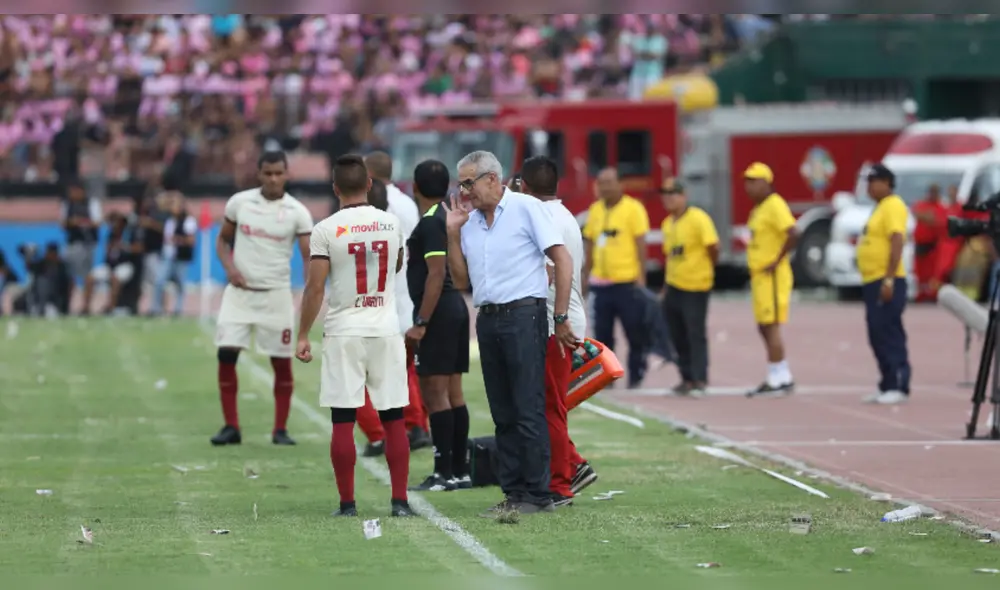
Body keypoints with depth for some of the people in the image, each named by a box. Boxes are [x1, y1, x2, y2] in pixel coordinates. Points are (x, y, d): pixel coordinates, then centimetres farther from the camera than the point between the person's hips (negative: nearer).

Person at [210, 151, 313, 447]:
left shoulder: (297, 212, -5)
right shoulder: (239, 202, 0)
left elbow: (309, 256, -10)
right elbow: (223, 239, 13)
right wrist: (229, 267, -8)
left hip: (276, 294, -1)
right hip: (240, 291, 1)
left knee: (282, 362, 1)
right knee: (226, 354, -7)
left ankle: (280, 429, 13)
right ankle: (231, 427, 3)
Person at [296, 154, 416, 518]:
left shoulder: (327, 230, -8)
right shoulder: (392, 224, 3)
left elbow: (315, 288, -10)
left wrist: (303, 335, -2)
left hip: (343, 333, -2)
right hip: (385, 330, 2)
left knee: (343, 422, 1)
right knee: (394, 420, 6)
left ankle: (347, 503, 2)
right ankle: (399, 501, 6)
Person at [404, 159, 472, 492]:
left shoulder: (430, 223, -14)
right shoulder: (450, 218, 14)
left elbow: (436, 273, -21)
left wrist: (420, 323, -22)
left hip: (437, 311, -10)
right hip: (455, 306, 10)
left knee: (435, 392, -8)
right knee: (452, 393, 11)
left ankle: (445, 473, -9)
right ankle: (460, 471, 14)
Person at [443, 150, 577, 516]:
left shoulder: (525, 208, -4)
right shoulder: (469, 221, 14)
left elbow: (563, 261, -6)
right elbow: (461, 281, 16)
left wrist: (561, 318, -8)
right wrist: (453, 233, 6)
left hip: (523, 313, -7)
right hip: (488, 319, 7)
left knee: (529, 411, -7)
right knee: (503, 414, 8)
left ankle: (537, 495, -4)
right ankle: (513, 492, 12)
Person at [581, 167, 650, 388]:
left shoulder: (633, 208, -4)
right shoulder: (595, 210, 11)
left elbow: (641, 244, -6)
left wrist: (641, 277, -12)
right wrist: (585, 276, 14)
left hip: (627, 281, -5)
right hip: (601, 282, 5)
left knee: (635, 333, 1)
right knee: (602, 334, 6)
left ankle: (636, 376, 9)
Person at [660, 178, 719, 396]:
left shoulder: (698, 219, -12)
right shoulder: (668, 224, 11)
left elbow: (713, 247, -15)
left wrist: (709, 270, 0)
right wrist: (667, 286, 14)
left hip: (695, 288, -7)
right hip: (674, 288, 7)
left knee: (696, 335, -5)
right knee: (678, 336, 9)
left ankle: (700, 381, -2)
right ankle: (687, 378, 17)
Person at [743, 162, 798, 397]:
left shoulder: (775, 206, -14)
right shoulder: (758, 208, 16)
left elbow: (792, 234, -27)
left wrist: (777, 261, -22)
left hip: (772, 277, -10)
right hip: (760, 277, 10)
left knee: (771, 326, -9)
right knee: (764, 327, 12)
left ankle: (776, 380, -7)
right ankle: (783, 378, 17)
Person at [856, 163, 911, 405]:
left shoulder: (893, 206, -11)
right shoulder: (881, 208, 20)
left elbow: (897, 242, -20)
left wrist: (889, 279, -25)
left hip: (886, 283, -11)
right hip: (873, 282, 11)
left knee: (888, 335, -12)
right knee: (878, 337, 11)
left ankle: (899, 387, -11)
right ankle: (888, 387, 14)